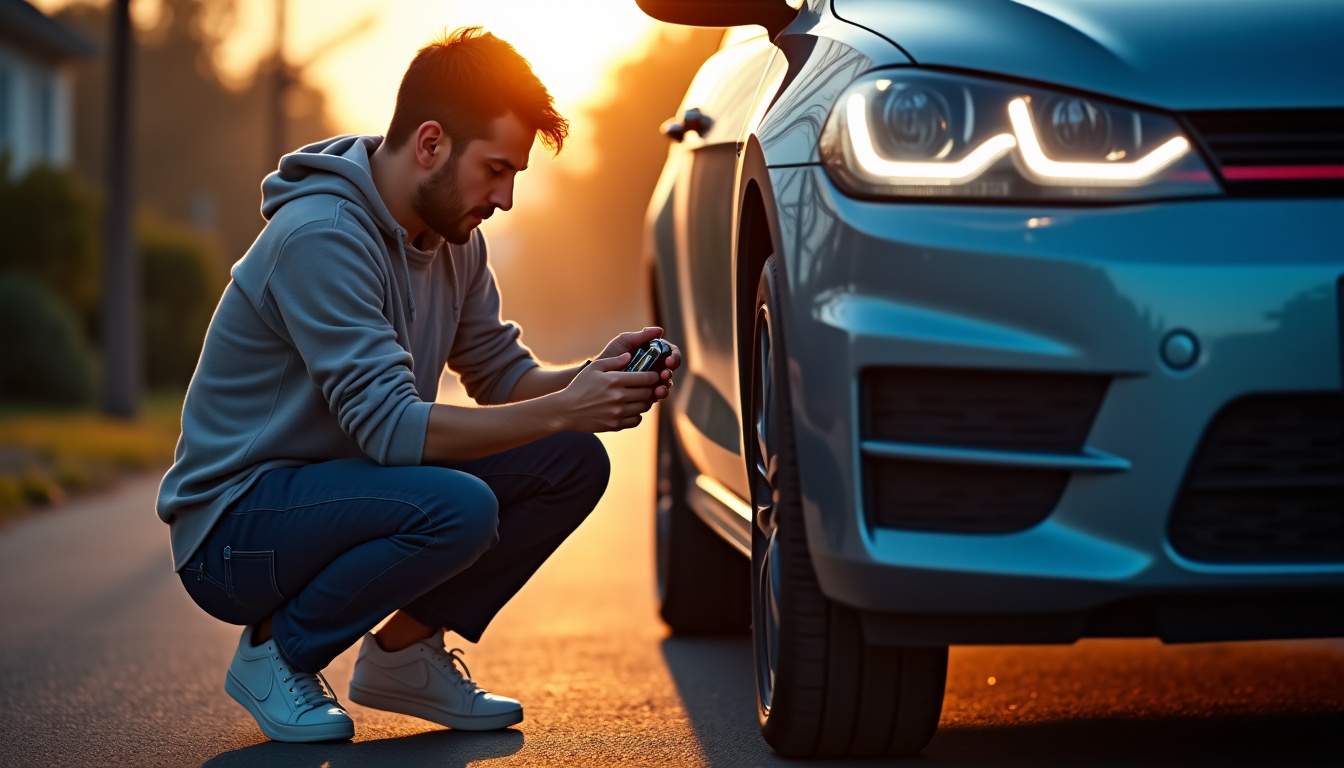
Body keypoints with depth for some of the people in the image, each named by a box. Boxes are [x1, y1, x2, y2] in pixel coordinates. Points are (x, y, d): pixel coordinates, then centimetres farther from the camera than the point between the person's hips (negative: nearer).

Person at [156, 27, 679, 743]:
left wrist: (593, 377, -11)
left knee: (573, 464, -4)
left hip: (335, 488, 9)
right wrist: (563, 410, -31)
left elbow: (503, 373, 10)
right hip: (232, 529, -9)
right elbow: (390, 426, -30)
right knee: (458, 507, -34)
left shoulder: (451, 237, 4)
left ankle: (405, 650, 8)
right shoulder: (321, 234, -25)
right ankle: (274, 651, -9)